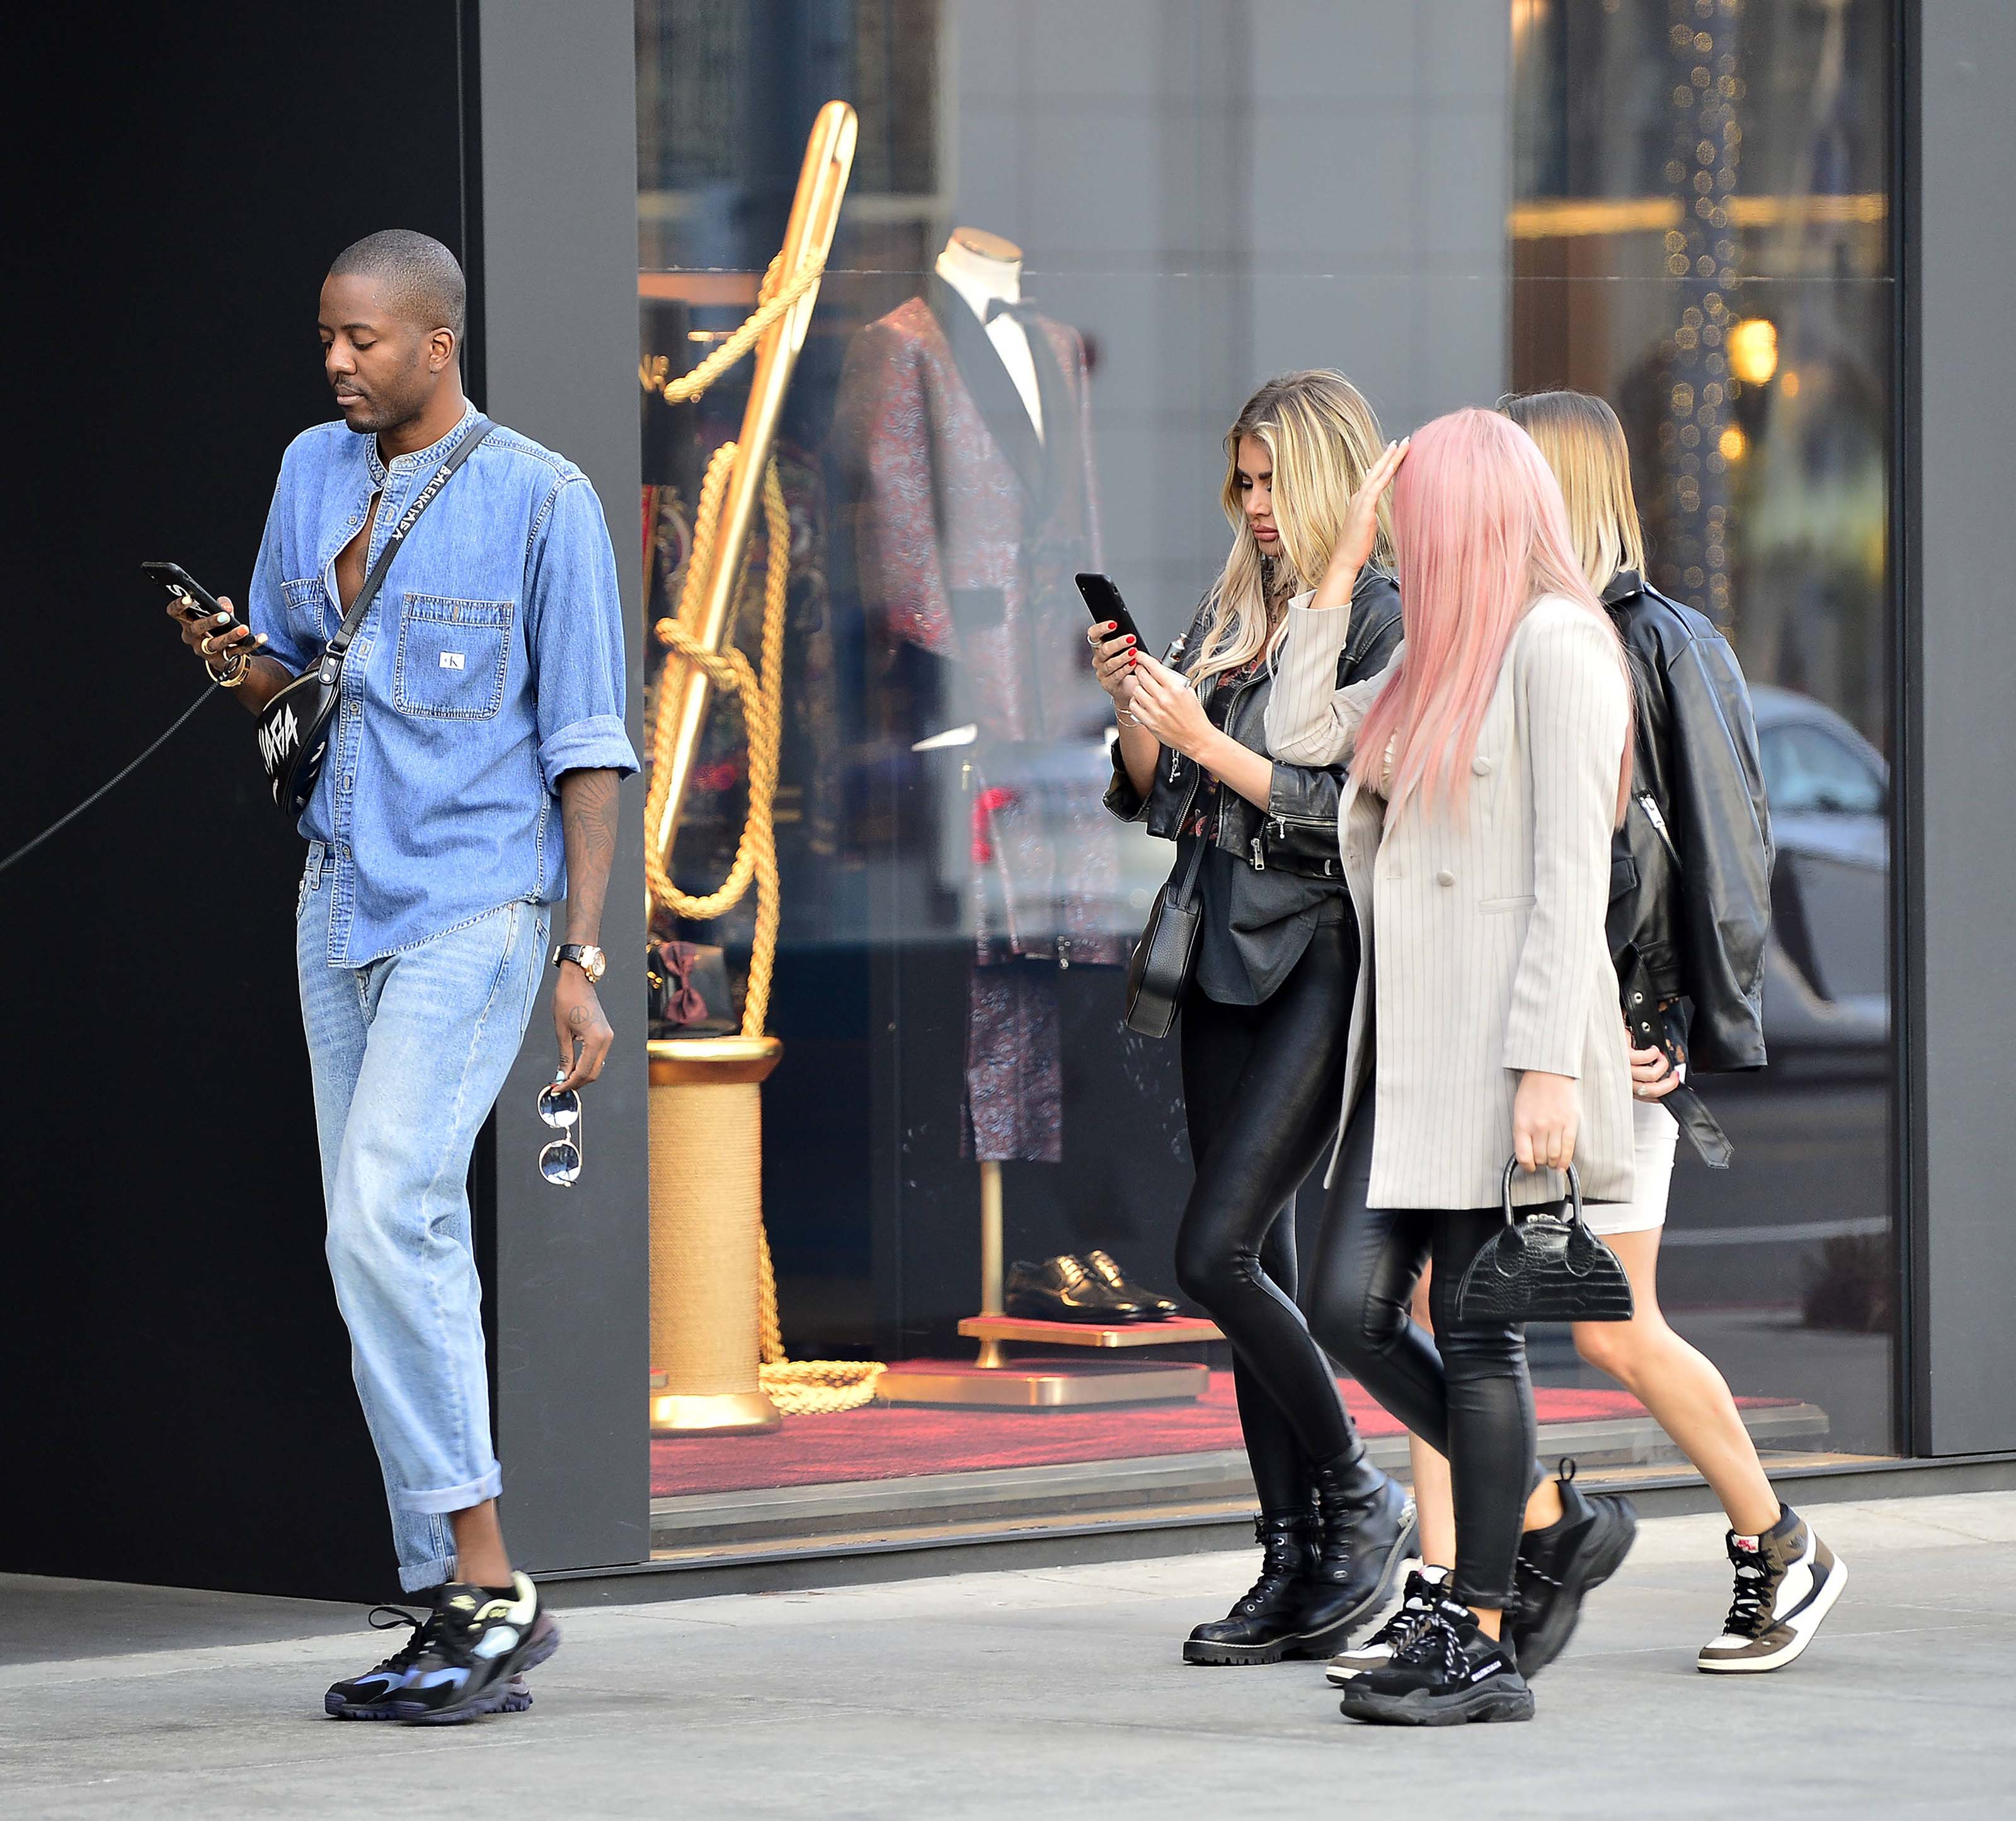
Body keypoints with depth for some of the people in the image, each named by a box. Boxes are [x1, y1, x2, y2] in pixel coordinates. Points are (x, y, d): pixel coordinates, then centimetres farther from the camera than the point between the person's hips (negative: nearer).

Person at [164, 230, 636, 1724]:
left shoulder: (541, 499, -7)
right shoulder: (314, 471, 11)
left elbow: (588, 744, -8)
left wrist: (583, 958, -12)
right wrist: (240, 666, -4)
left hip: (474, 909, -7)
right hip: (341, 903, 7)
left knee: (389, 1223, -20)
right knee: (387, 1249, 6)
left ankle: (490, 1585, -16)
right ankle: (456, 1606, 10)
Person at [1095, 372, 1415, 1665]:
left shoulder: (1383, 617, -8)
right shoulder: (1235, 615, 14)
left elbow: (1358, 815, -15)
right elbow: (1160, 803, 16)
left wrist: (1208, 740, -16)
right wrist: (1134, 708, -1)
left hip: (1324, 965, -8)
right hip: (1230, 963, 8)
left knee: (1217, 1253, -15)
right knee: (1258, 1269, 7)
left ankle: (1359, 1500, 1)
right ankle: (1295, 1565, 11)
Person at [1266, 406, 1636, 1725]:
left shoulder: (1555, 644, -9)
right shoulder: (1442, 657, 18)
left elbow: (1572, 867, -15)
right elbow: (1301, 733, 20)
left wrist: (1547, 1065, -20)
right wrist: (1334, 571, 16)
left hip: (1500, 1031, -9)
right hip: (1406, 1034, 9)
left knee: (1477, 1329, -5)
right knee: (1348, 1310, 2)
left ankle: (1482, 1644, 0)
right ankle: (1540, 1509, 18)